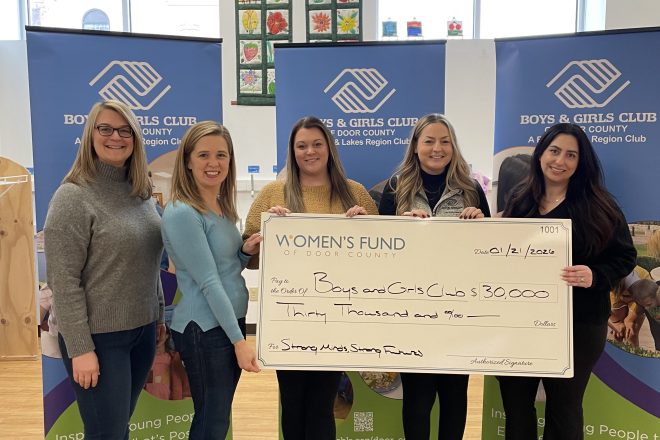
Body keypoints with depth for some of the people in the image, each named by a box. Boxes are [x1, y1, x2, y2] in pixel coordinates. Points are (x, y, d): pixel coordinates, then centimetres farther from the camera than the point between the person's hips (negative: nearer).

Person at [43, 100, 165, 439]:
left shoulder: (141, 193, 7)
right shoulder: (73, 196, -13)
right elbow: (63, 281, -16)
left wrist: (159, 315, 13)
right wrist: (80, 348, -17)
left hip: (142, 330, 6)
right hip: (98, 336, -6)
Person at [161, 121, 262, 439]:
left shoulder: (221, 207, 8)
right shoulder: (182, 213, -18)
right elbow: (209, 282, -21)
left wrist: (246, 251, -4)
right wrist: (239, 340, -21)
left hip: (230, 321, 9)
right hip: (204, 329, -8)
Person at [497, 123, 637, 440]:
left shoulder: (598, 206, -3)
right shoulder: (519, 200, 6)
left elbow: (625, 257, -2)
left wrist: (595, 276, -21)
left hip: (577, 324, -2)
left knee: (564, 406, 12)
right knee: (515, 403, 11)